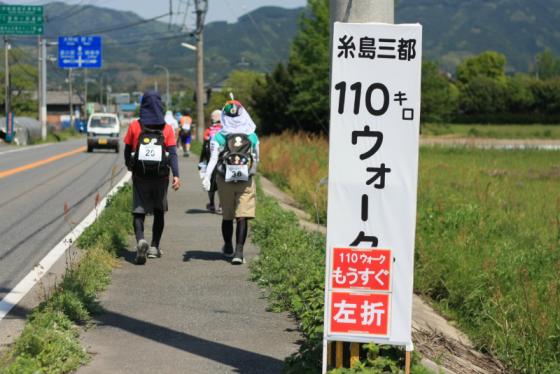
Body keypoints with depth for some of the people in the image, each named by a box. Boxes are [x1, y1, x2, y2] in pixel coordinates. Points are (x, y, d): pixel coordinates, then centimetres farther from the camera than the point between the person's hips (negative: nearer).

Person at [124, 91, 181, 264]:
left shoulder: (135, 126, -3)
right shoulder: (167, 128, -2)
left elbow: (127, 150, 5)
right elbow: (173, 153, -11)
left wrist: (130, 166, 24)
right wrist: (176, 175, -15)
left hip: (140, 177, -1)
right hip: (161, 178, 1)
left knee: (138, 212, 1)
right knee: (159, 212, 17)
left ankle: (140, 240, -24)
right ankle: (154, 246, 20)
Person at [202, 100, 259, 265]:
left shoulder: (218, 137, -3)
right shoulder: (252, 137, 2)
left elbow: (213, 160, -12)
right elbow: (256, 160, 10)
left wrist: (206, 177, -17)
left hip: (225, 181, 1)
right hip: (246, 182, -1)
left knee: (227, 216, 16)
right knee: (242, 217, -4)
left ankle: (228, 248, 33)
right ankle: (239, 252, -14)